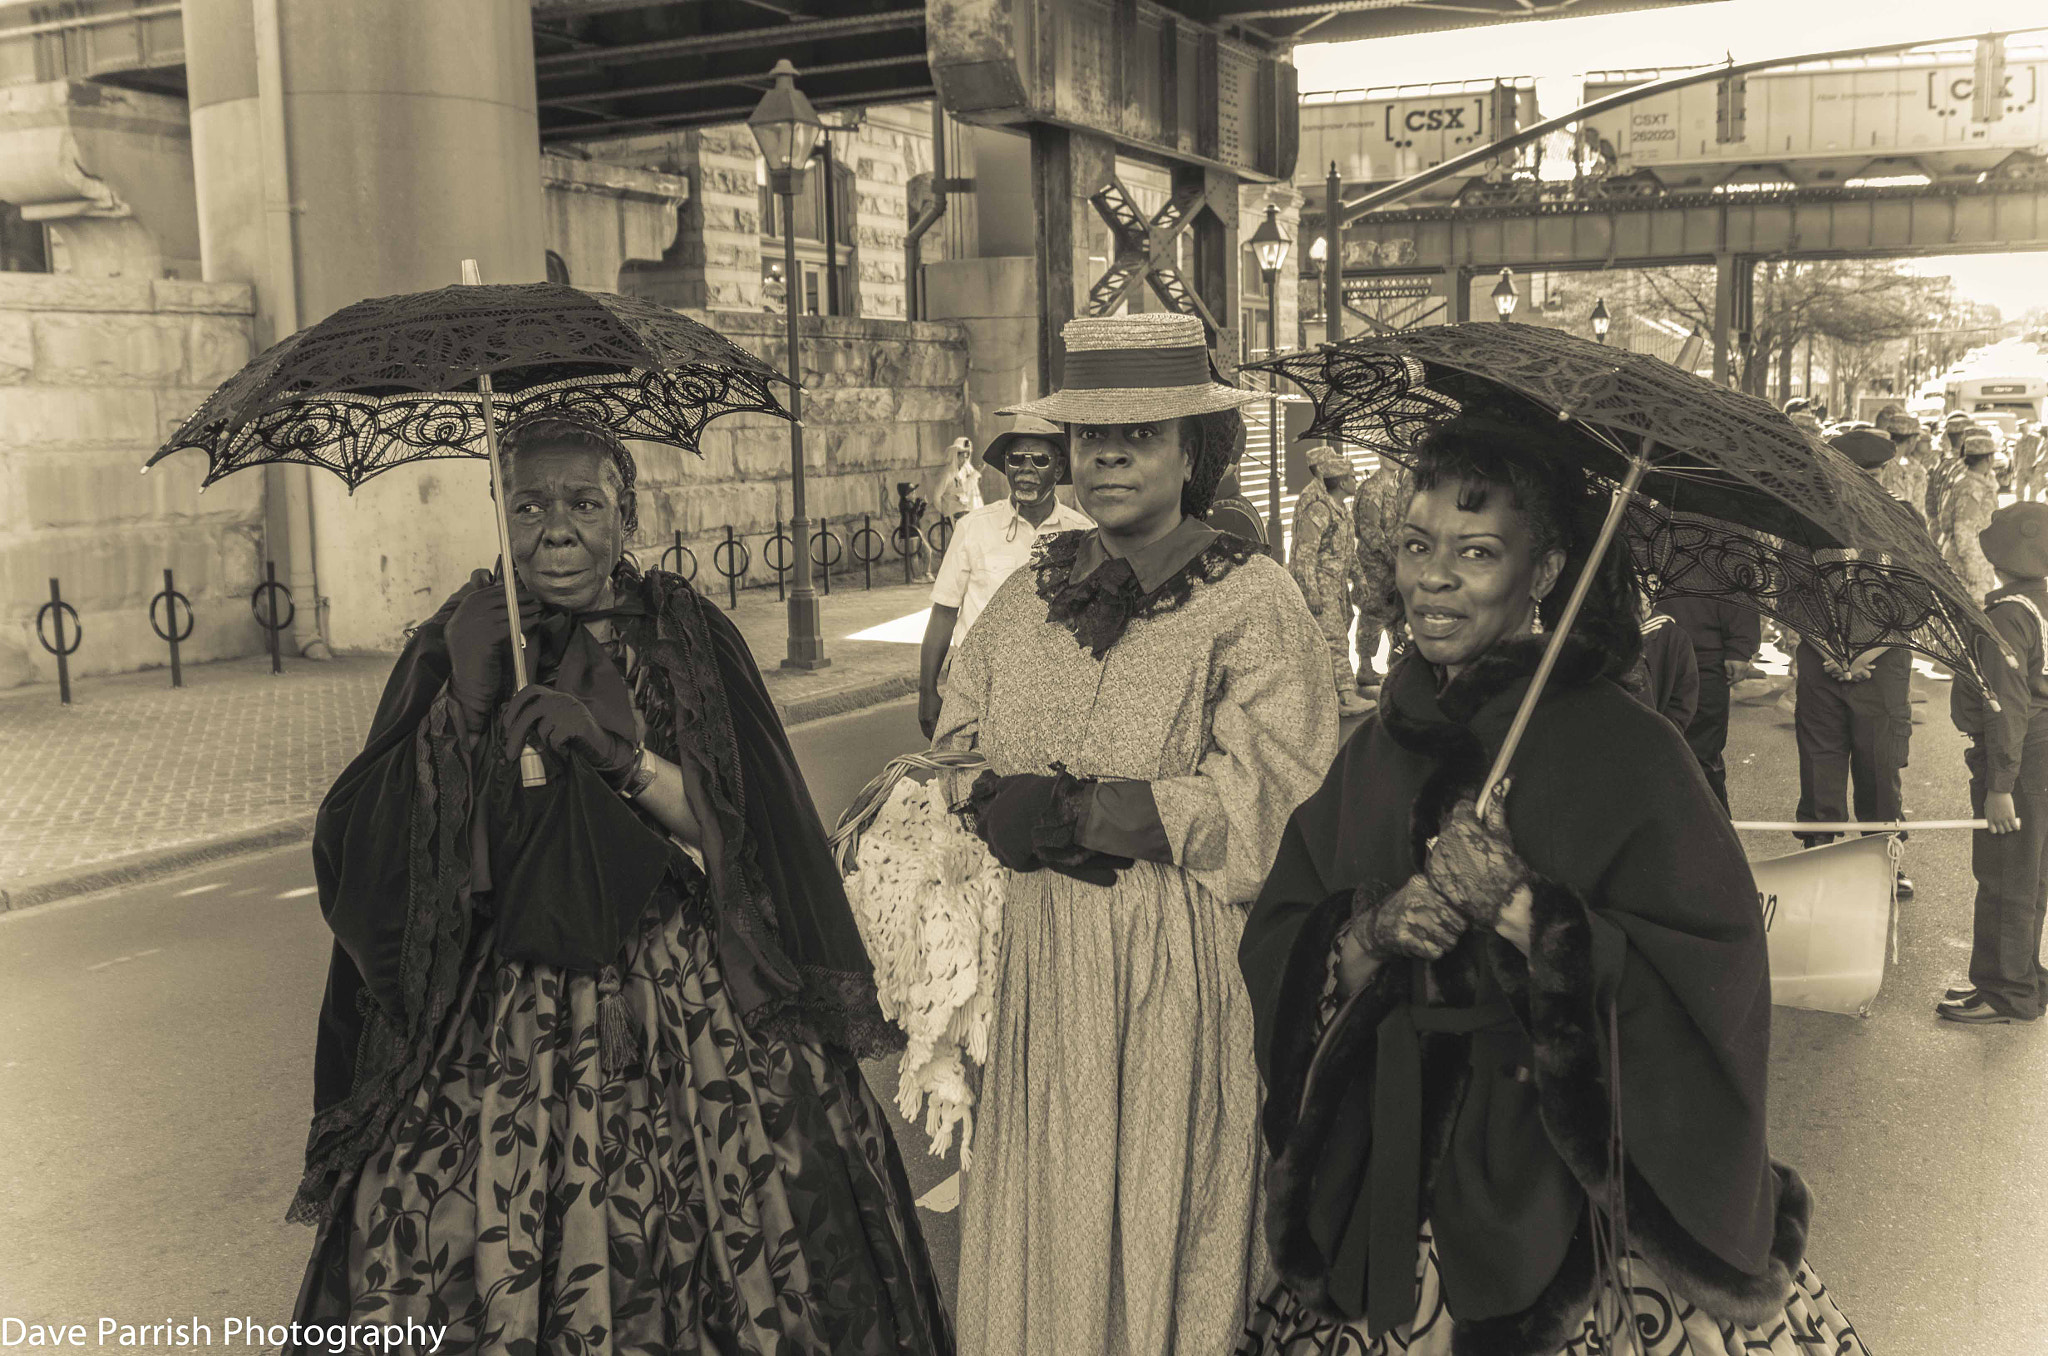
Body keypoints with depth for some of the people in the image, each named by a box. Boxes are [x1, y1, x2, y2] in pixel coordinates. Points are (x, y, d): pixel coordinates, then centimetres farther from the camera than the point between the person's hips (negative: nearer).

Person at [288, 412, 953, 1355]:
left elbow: (743, 834, -4)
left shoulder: (687, 634, 2)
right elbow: (361, 861, -6)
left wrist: (621, 754, -17)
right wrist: (463, 702, -15)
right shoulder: (453, 649, 3)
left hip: (690, 1024, 0)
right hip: (501, 1043, 0)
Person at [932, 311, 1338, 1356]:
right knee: (1035, 1242, 13)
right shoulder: (1032, 592, 9)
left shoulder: (1253, 601, -7)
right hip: (1039, 966, 5)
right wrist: (993, 797, -12)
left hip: (1183, 973, -4)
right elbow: (956, 745, 11)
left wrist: (1073, 808, -17)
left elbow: (1266, 806, -16)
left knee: (1161, 1233, 8)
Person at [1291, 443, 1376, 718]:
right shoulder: (1318, 509, -18)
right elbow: (1305, 553, -21)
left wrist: (1357, 577, 25)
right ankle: (1345, 697, -9)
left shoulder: (1340, 508, 15)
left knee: (1339, 635, 13)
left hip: (1337, 585, 10)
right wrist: (1312, 593, -24)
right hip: (1321, 585, -10)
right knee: (1334, 640, -10)